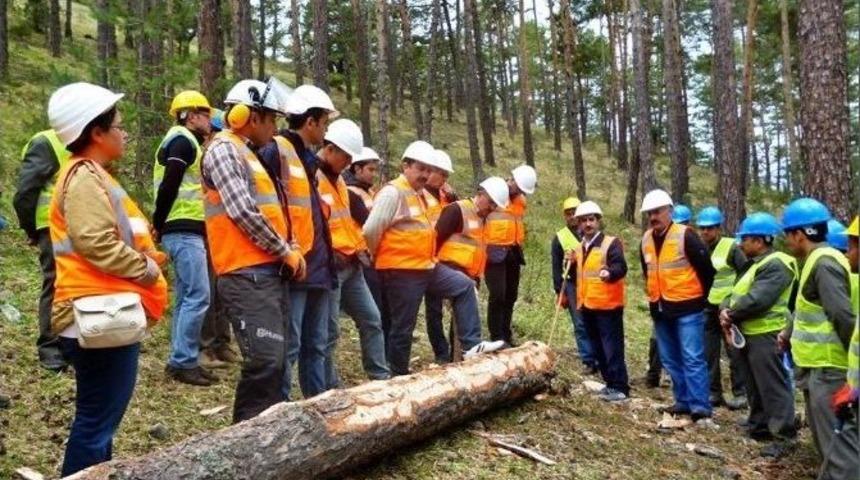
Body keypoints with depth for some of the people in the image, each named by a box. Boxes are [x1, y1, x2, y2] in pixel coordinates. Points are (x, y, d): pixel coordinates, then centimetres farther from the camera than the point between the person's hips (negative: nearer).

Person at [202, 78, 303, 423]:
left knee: (275, 360, 12)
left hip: (269, 271, 10)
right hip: (247, 275, -10)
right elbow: (243, 212, -19)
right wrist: (286, 251, -9)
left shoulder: (248, 153, 22)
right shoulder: (223, 150, -8)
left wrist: (289, 252, 8)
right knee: (265, 360, -13)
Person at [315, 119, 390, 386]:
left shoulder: (336, 178, 17)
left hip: (351, 264, 10)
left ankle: (381, 377, 21)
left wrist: (360, 248, 16)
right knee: (329, 331, -2)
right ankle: (330, 390, 8)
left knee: (371, 319, 12)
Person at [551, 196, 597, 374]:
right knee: (581, 324, 0)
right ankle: (589, 361, 5)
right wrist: (560, 292, -1)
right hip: (572, 285, 0)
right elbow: (556, 267, 4)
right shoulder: (559, 237, 6)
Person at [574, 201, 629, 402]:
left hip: (608, 305, -8)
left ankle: (620, 387, 1)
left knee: (612, 347, -5)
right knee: (598, 348, 14)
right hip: (587, 305, 8)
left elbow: (621, 267, -23)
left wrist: (610, 273, -42)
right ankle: (610, 383, 25)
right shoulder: (580, 247, 15)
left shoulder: (611, 243, -9)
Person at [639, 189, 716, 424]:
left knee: (692, 359, -8)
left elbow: (706, 268, -9)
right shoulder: (646, 240, 8)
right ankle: (684, 401, 23)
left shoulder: (685, 235, -13)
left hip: (687, 308, -7)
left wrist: (698, 297, 0)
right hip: (660, 309, 7)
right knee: (670, 360, 12)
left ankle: (700, 408, -6)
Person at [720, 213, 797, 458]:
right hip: (747, 334, 10)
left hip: (765, 335, -10)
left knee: (772, 385, -7)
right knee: (755, 385, 18)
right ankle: (760, 426, 29)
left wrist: (732, 315, -11)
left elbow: (756, 300, -24)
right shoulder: (755, 265, 19)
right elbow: (736, 292, 15)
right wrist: (725, 309, -6)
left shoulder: (775, 265, -15)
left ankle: (784, 435, -2)